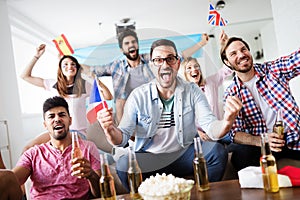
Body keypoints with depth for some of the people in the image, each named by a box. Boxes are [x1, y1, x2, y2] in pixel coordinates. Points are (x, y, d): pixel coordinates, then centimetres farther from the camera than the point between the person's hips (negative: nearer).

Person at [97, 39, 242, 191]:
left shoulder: (192, 91, -1)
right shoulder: (138, 96, -5)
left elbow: (210, 127, -13)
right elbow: (122, 138, -7)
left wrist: (226, 123, -38)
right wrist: (110, 130, -32)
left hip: (184, 155, 2)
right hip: (148, 159, -1)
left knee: (217, 151, -23)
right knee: (123, 164, -30)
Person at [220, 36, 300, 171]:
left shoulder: (273, 69, 4)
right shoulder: (231, 94, 1)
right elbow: (235, 133, -5)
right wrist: (260, 141, -24)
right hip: (261, 142, 0)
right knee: (240, 154, -30)